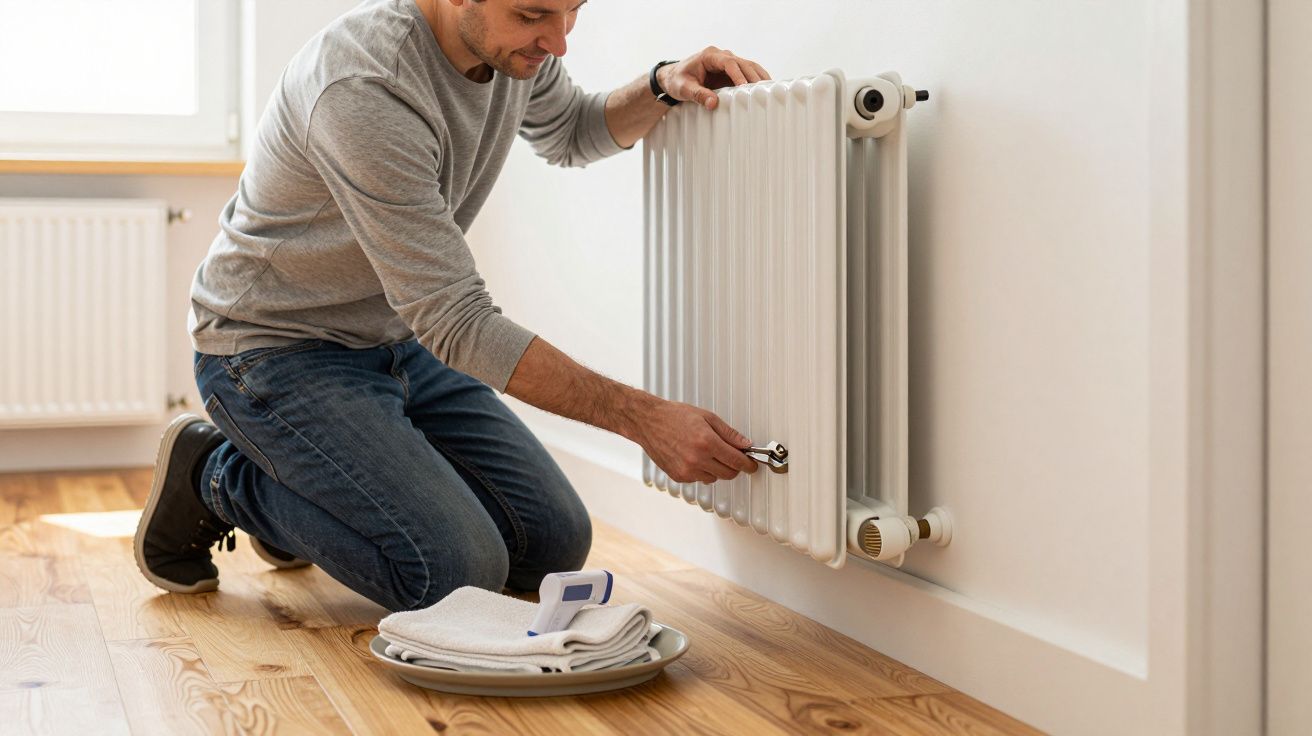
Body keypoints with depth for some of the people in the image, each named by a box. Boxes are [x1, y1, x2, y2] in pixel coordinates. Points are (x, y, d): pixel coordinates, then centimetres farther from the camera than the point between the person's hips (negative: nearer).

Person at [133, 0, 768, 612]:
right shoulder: (365, 88, -33)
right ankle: (214, 476, 0)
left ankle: (309, 477, 19)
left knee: (554, 546, 1)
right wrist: (643, 417, -31)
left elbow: (569, 135, 16)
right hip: (277, 350, -8)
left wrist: (662, 86, -7)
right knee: (459, 572, -22)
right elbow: (456, 322, -31)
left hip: (400, 339, 8)